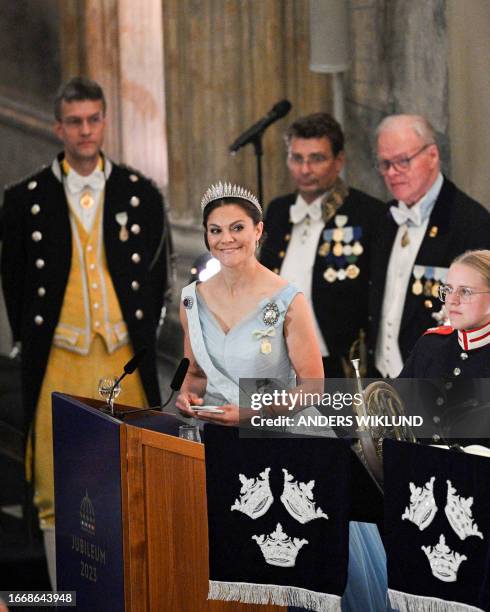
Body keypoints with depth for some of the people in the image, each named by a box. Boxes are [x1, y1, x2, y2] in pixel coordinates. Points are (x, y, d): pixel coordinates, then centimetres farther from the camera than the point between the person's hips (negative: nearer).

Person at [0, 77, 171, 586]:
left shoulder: (140, 194, 7)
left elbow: (156, 274, 14)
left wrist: (143, 334, 7)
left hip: (125, 361, 1)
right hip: (58, 363, -1)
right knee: (56, 495, -2)